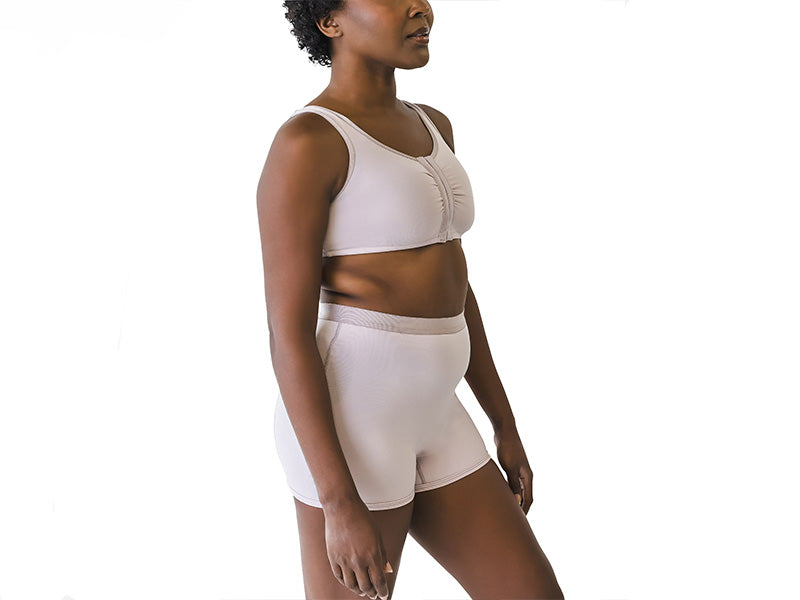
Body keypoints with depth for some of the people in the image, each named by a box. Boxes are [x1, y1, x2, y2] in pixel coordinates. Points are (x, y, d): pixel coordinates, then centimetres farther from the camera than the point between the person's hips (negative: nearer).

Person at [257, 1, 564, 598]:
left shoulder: (430, 128, 14)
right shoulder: (304, 144, -12)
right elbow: (288, 333, -15)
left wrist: (505, 426, 17)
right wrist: (340, 503, -18)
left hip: (426, 421, 9)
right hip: (341, 423, -8)